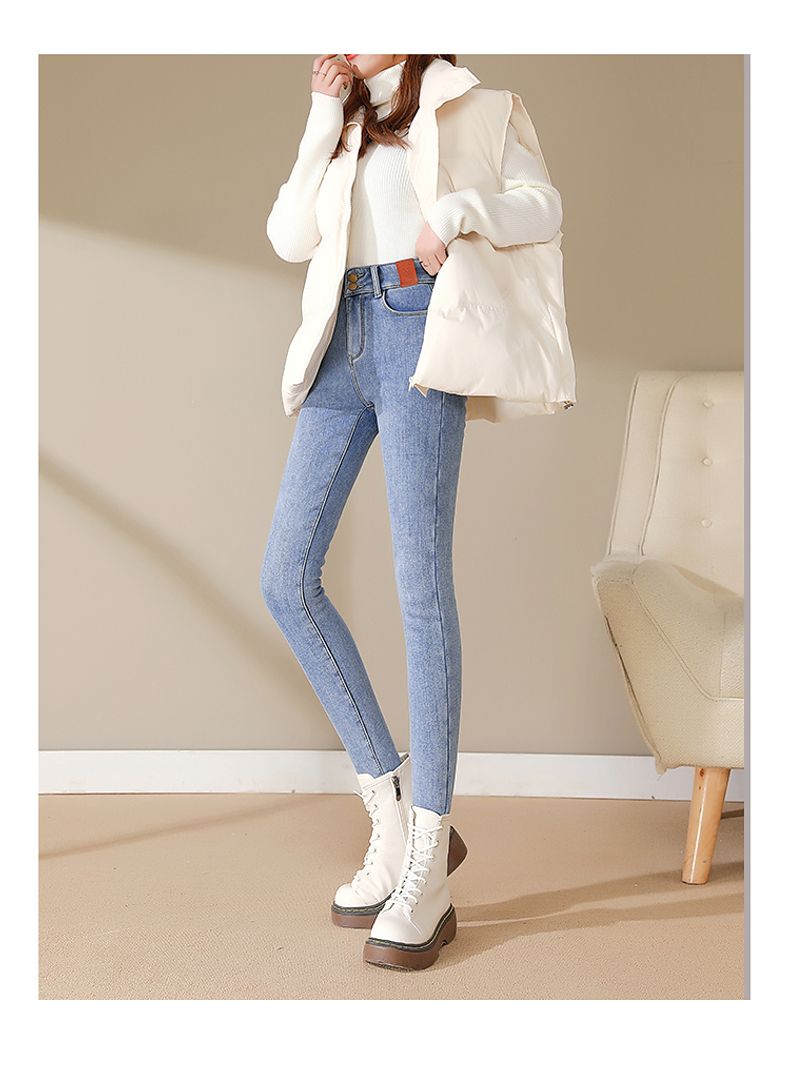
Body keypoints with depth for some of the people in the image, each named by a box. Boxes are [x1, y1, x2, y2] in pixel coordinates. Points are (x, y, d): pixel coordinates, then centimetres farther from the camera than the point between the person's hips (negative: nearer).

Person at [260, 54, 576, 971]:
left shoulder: (464, 105, 14)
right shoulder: (341, 125, 26)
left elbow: (542, 206, 6)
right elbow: (290, 236, 13)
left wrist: (456, 210, -12)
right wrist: (324, 119, 9)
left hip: (419, 335, -6)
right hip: (342, 345, 6)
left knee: (420, 583, -13)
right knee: (285, 576, -6)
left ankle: (427, 864, -11)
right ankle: (391, 802, 3)